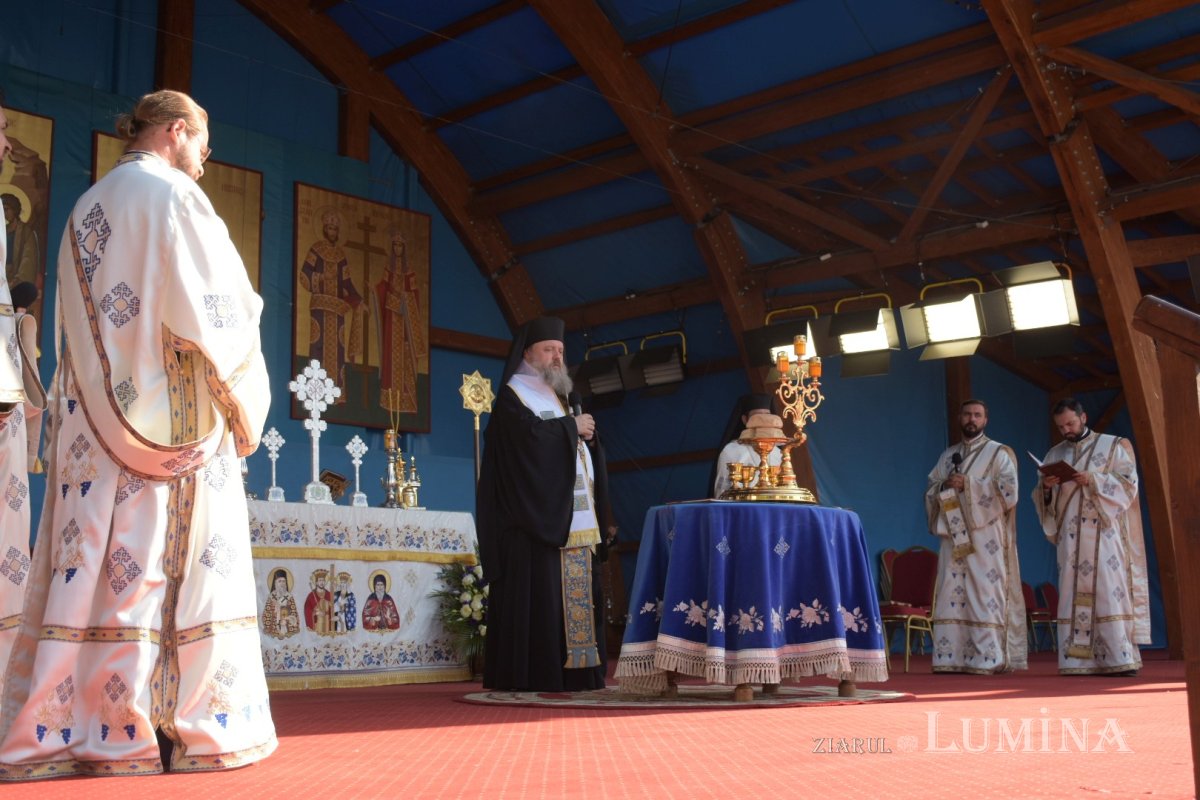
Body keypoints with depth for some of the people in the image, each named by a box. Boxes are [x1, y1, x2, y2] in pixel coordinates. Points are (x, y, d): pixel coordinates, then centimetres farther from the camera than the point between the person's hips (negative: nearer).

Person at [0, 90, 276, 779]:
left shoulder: (87, 209, 19)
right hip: (176, 418, -6)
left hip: (95, 420, 7)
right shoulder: (175, 197, -3)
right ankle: (196, 726, -3)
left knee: (93, 562, 4)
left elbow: (78, 326, 18)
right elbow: (214, 310, -10)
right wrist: (243, 407, -3)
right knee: (184, 563, -4)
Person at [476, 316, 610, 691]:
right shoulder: (513, 397, -1)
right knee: (539, 597, -11)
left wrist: (588, 435, 1)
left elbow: (577, 447, 22)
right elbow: (530, 433, -19)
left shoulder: (555, 398, 24)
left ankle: (574, 671, 7)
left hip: (572, 520, 8)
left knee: (577, 596, 4)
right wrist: (571, 427, -8)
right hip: (536, 519, -8)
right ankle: (534, 674, -9)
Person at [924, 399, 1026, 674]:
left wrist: (968, 484, -14)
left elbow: (1008, 492, -9)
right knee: (951, 594, 0)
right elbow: (929, 491, 15)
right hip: (954, 536, 5)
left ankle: (988, 658, -7)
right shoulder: (947, 455, 18)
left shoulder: (998, 453, 3)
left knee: (985, 595, -8)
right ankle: (952, 657, 2)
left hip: (986, 536, -5)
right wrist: (944, 485, -7)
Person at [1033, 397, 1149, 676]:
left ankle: (1120, 659, -11)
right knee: (1073, 594, -2)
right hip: (1070, 535, 3)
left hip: (1103, 531, -3)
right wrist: (1046, 487, -9)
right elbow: (1042, 499, 13)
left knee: (1109, 590, -10)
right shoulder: (1054, 454, 16)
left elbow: (1129, 483, -3)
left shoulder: (1113, 446, 7)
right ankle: (1079, 660, -3)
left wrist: (1093, 480, -17)